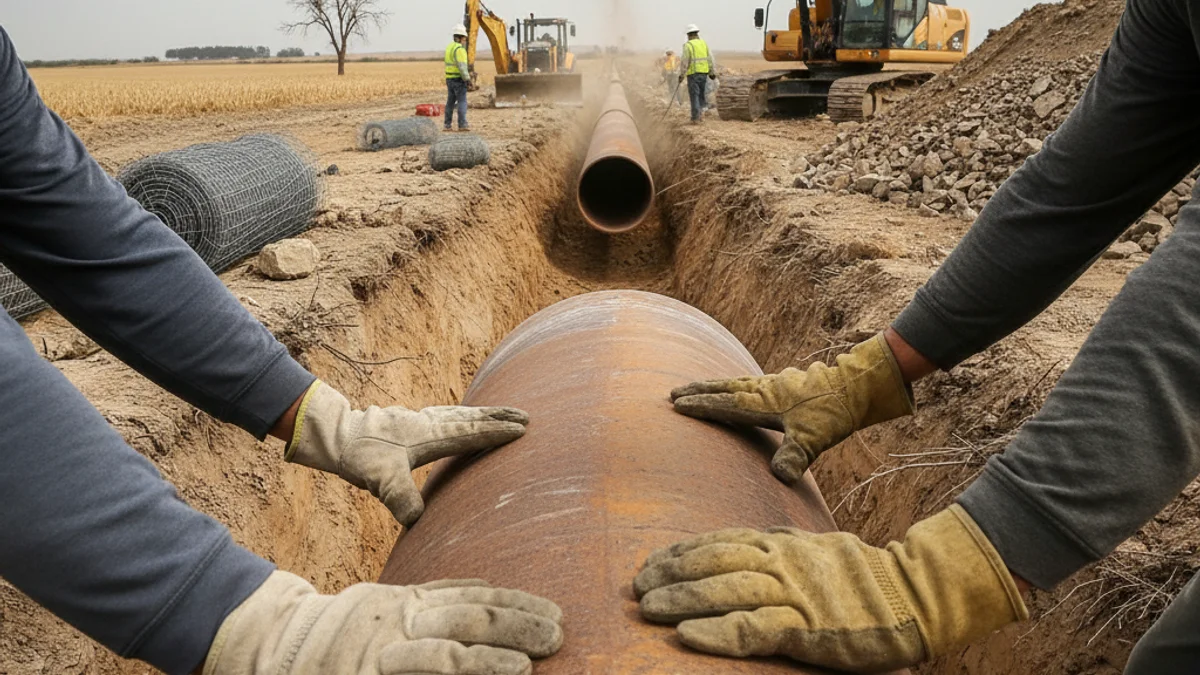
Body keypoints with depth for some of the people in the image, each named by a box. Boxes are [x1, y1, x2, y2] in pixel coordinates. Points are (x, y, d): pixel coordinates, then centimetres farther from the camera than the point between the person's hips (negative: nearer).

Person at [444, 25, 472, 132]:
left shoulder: (450, 47, 13)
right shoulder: (459, 49, -16)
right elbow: (462, 66, -23)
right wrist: (467, 79, -22)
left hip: (449, 79, 9)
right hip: (459, 78, -9)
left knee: (450, 102, 11)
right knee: (462, 102, -7)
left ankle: (448, 125, 13)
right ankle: (462, 124, -10)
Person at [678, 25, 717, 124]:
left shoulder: (688, 45, -6)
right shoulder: (704, 43, 9)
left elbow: (684, 62, -10)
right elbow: (711, 59, 7)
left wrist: (681, 75, -4)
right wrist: (713, 73, 11)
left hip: (693, 73, -4)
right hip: (704, 72, 4)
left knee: (694, 95, -1)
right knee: (702, 93, 20)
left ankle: (696, 118, -2)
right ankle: (702, 111, 8)